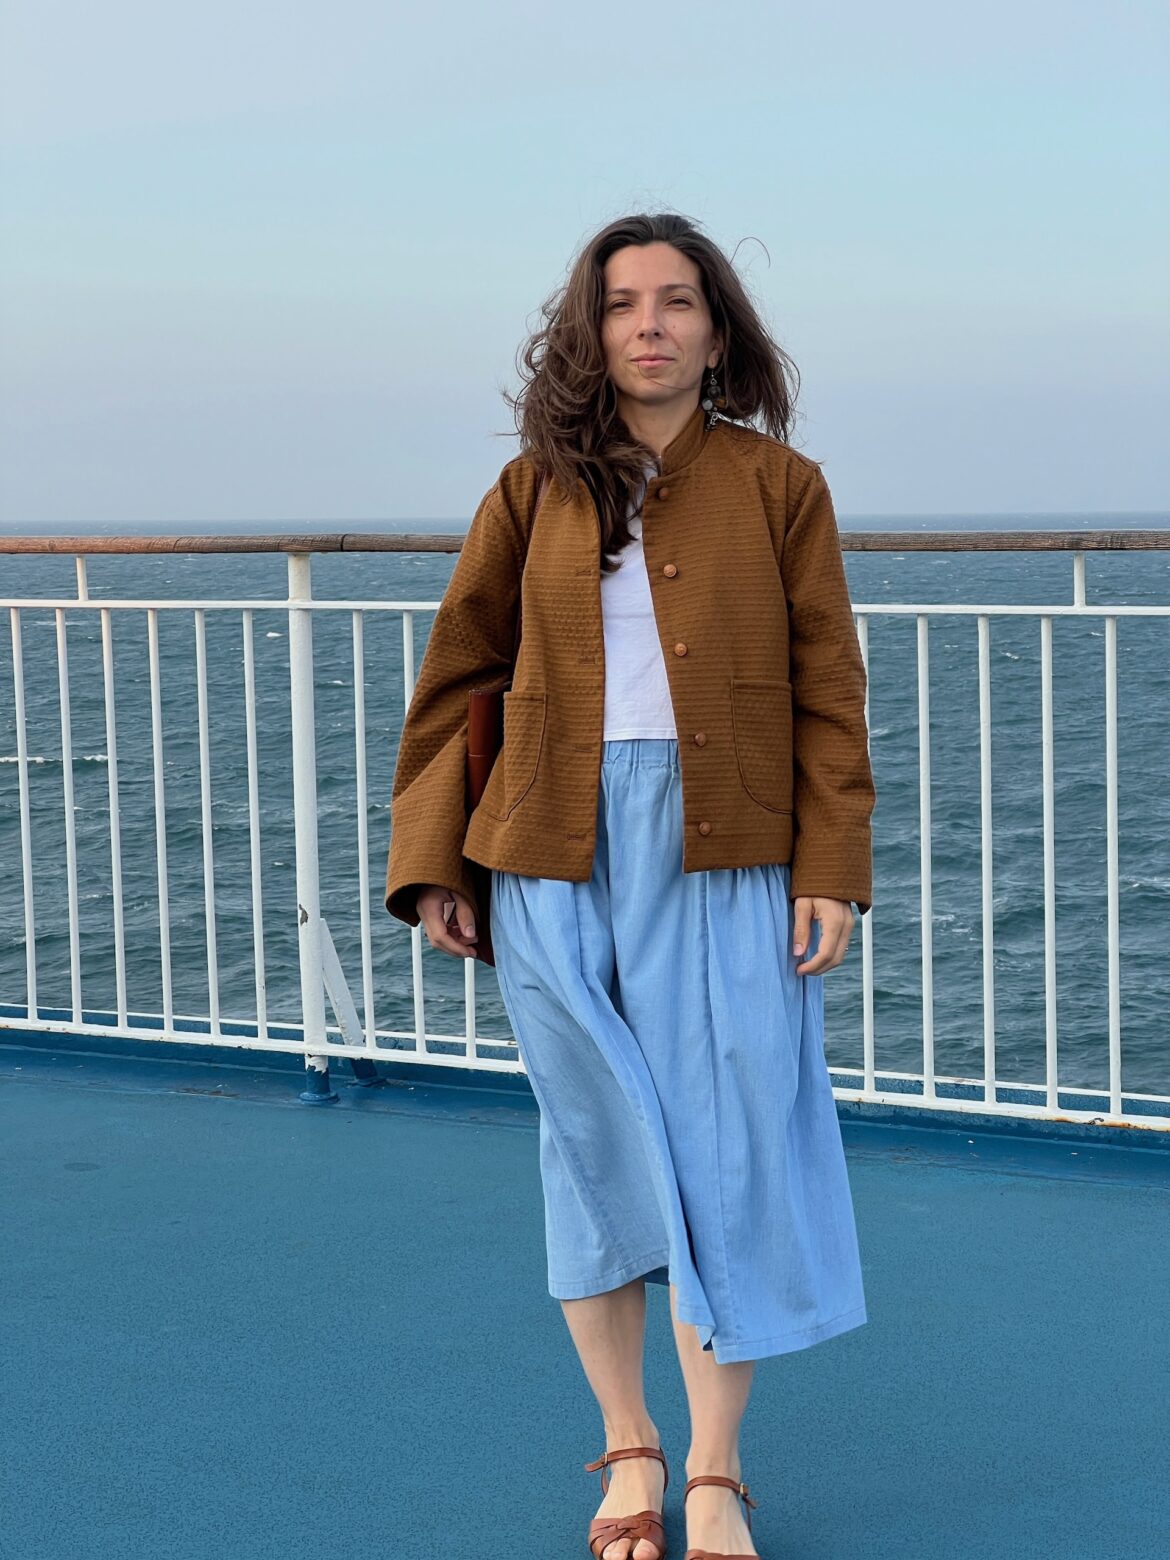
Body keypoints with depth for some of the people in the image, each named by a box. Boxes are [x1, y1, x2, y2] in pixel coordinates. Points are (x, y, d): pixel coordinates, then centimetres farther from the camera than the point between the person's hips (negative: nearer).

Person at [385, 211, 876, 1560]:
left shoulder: (777, 485, 4)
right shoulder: (533, 490, 7)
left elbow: (828, 690, 3)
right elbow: (456, 677, 11)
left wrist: (830, 869, -4)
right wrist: (430, 863, 7)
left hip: (724, 859, -1)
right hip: (560, 864, 2)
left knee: (724, 1146, -2)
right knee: (597, 1145, 7)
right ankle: (627, 1449, 21)